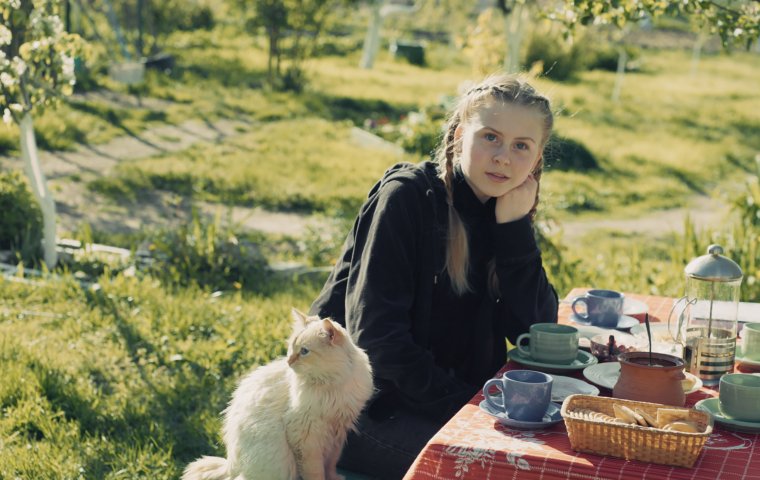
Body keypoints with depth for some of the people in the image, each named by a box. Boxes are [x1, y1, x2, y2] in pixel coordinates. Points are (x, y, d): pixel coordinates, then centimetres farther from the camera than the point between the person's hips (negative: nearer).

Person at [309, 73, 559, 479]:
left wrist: (515, 226, -15)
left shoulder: (504, 214, 3)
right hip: (355, 404, -6)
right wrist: (467, 409, -21)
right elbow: (375, 335, -21)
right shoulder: (406, 197, -15)